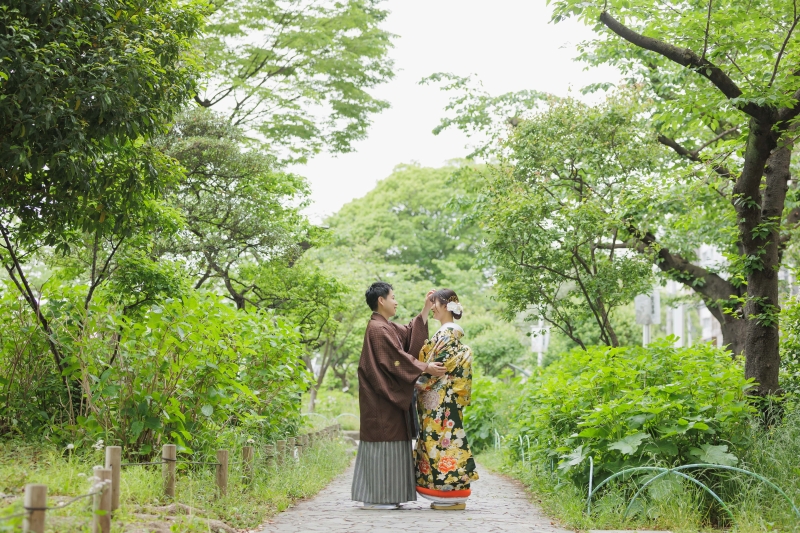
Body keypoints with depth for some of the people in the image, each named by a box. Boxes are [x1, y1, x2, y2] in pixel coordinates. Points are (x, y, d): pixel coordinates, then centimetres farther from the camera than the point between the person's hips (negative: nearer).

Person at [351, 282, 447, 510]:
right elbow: (396, 358, -19)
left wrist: (426, 309, 21)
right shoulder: (377, 329, -14)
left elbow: (411, 333, 25)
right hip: (381, 398, -10)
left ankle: (383, 496, 13)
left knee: (389, 441, 10)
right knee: (383, 442, -8)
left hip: (389, 396, 10)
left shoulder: (387, 327, 17)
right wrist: (425, 368, -17)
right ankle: (375, 498, -5)